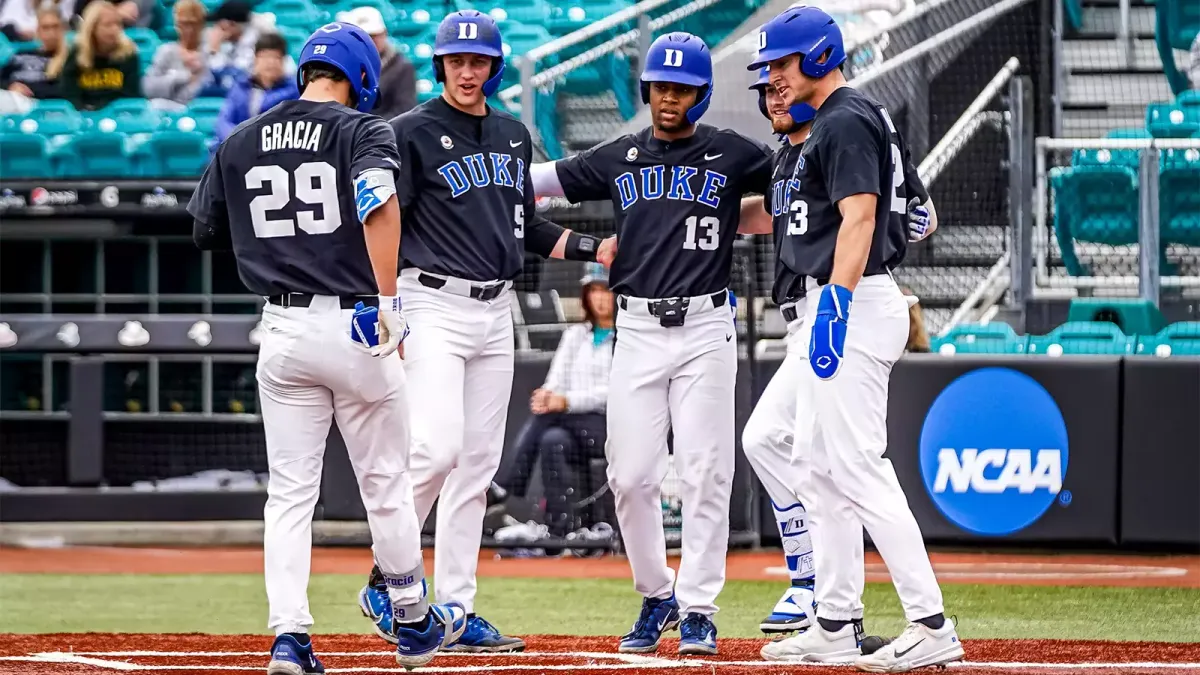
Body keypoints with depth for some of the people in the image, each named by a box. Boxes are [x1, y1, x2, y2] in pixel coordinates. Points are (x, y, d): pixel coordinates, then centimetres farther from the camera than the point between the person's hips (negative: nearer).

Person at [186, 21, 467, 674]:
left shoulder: (239, 143, 9)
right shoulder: (362, 131, -5)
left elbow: (206, 231, 19)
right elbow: (378, 203, -24)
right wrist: (389, 302, -25)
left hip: (282, 329, 3)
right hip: (357, 325, -3)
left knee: (289, 491, 5)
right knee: (385, 482, 11)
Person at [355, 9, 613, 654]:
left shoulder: (513, 135, 14)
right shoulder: (413, 133, -6)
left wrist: (596, 248, 11)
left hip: (496, 311, 7)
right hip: (433, 305, -7)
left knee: (478, 462, 5)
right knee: (437, 447, -19)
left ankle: (455, 609, 8)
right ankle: (385, 580, -5)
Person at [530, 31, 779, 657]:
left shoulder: (732, 154, 3)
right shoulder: (618, 158, 10)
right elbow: (529, 180, 16)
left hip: (706, 329, -2)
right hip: (638, 330, 2)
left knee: (704, 474, -5)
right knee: (631, 475, 0)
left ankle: (697, 607, 2)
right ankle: (656, 596, 17)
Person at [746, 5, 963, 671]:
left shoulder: (848, 122, -13)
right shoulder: (829, 123, 19)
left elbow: (859, 217, -24)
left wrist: (836, 303, -32)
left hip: (854, 305, -11)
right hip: (828, 305, 11)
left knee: (857, 467, -15)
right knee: (818, 467, 13)